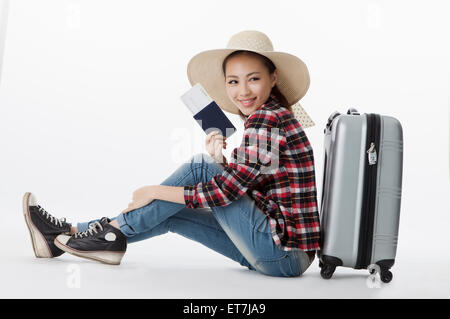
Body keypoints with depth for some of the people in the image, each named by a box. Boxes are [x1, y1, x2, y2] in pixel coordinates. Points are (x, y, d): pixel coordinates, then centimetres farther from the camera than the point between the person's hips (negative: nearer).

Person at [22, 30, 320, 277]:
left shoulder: (267, 119, -17)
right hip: (282, 253, 9)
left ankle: (114, 230, -1)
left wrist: (155, 192, -10)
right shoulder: (271, 118, 14)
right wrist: (219, 161, -6)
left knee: (199, 166, -12)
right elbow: (237, 185, 13)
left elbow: (225, 190, -21)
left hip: (285, 256, -9)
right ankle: (65, 237, 14)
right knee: (171, 215, 7)